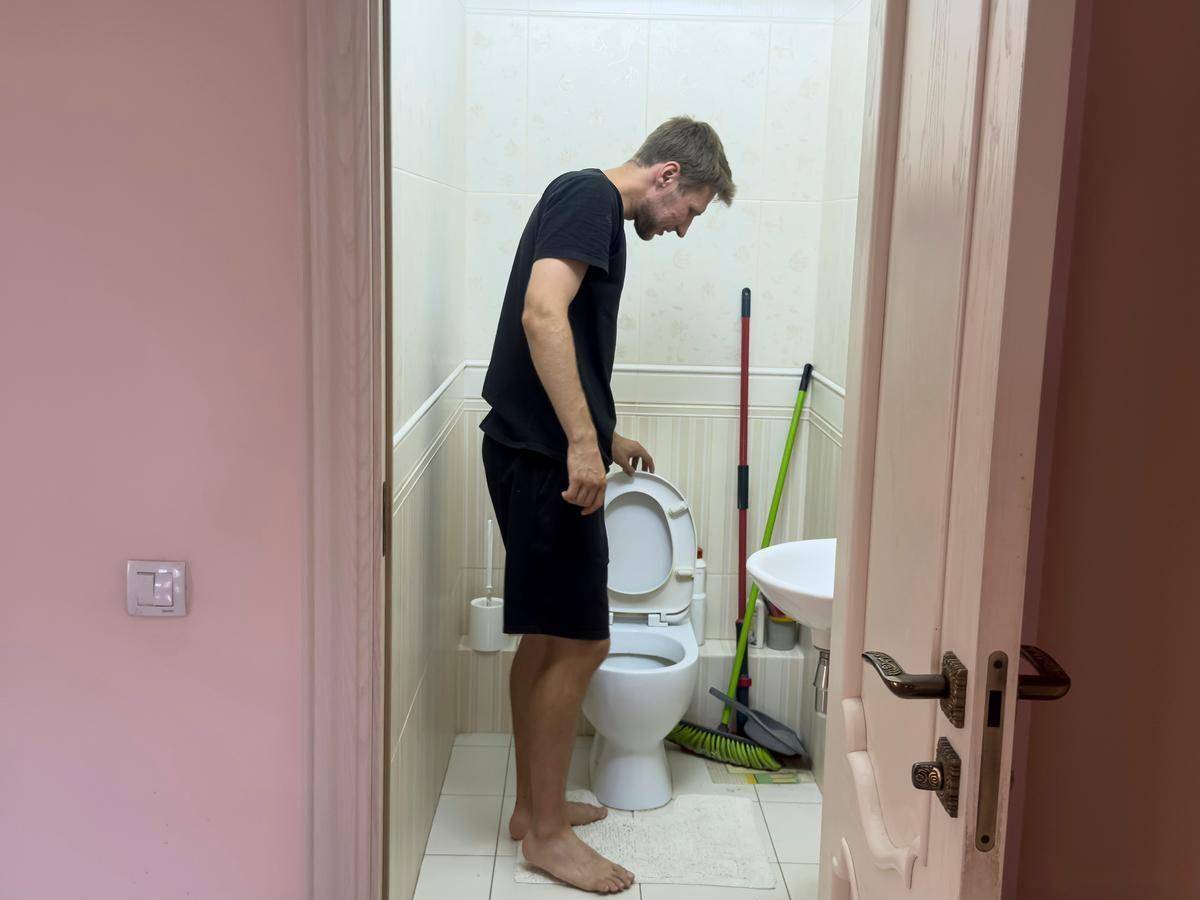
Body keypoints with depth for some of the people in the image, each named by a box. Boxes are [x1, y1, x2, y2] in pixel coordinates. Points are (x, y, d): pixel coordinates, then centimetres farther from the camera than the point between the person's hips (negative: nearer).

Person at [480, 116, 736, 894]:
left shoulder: (595, 210, 21)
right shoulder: (591, 196, -10)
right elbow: (542, 315, -25)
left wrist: (605, 437, 38)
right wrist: (581, 443, -28)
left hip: (544, 455, 10)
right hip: (546, 458, -10)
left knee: (546, 637, 16)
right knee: (579, 644, -2)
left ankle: (535, 804, 28)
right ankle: (547, 831, 11)